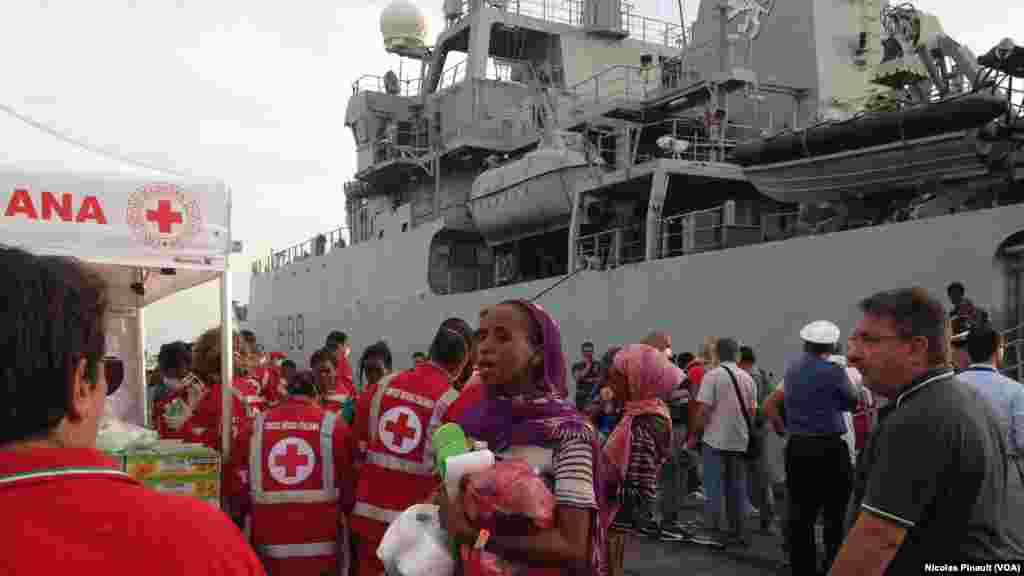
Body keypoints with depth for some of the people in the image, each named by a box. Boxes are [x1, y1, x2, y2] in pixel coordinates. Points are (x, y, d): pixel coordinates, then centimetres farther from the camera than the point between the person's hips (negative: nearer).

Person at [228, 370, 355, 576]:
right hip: (322, 549, -2)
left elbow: (239, 487, 8)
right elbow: (349, 489, 3)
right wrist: (345, 511, 23)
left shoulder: (254, 426, 3)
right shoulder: (334, 426, -3)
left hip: (270, 548, 2)